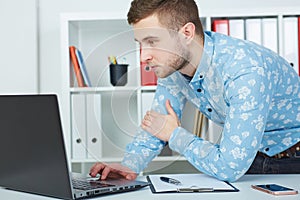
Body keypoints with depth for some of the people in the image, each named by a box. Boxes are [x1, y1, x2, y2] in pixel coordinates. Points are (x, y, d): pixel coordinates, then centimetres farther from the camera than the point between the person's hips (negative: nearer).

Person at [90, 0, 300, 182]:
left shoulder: (246, 72, -35)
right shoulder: (172, 62, -11)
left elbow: (230, 168, -35)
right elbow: (155, 121, 2)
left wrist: (175, 135, -20)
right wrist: (130, 165, -16)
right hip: (247, 154, 3)